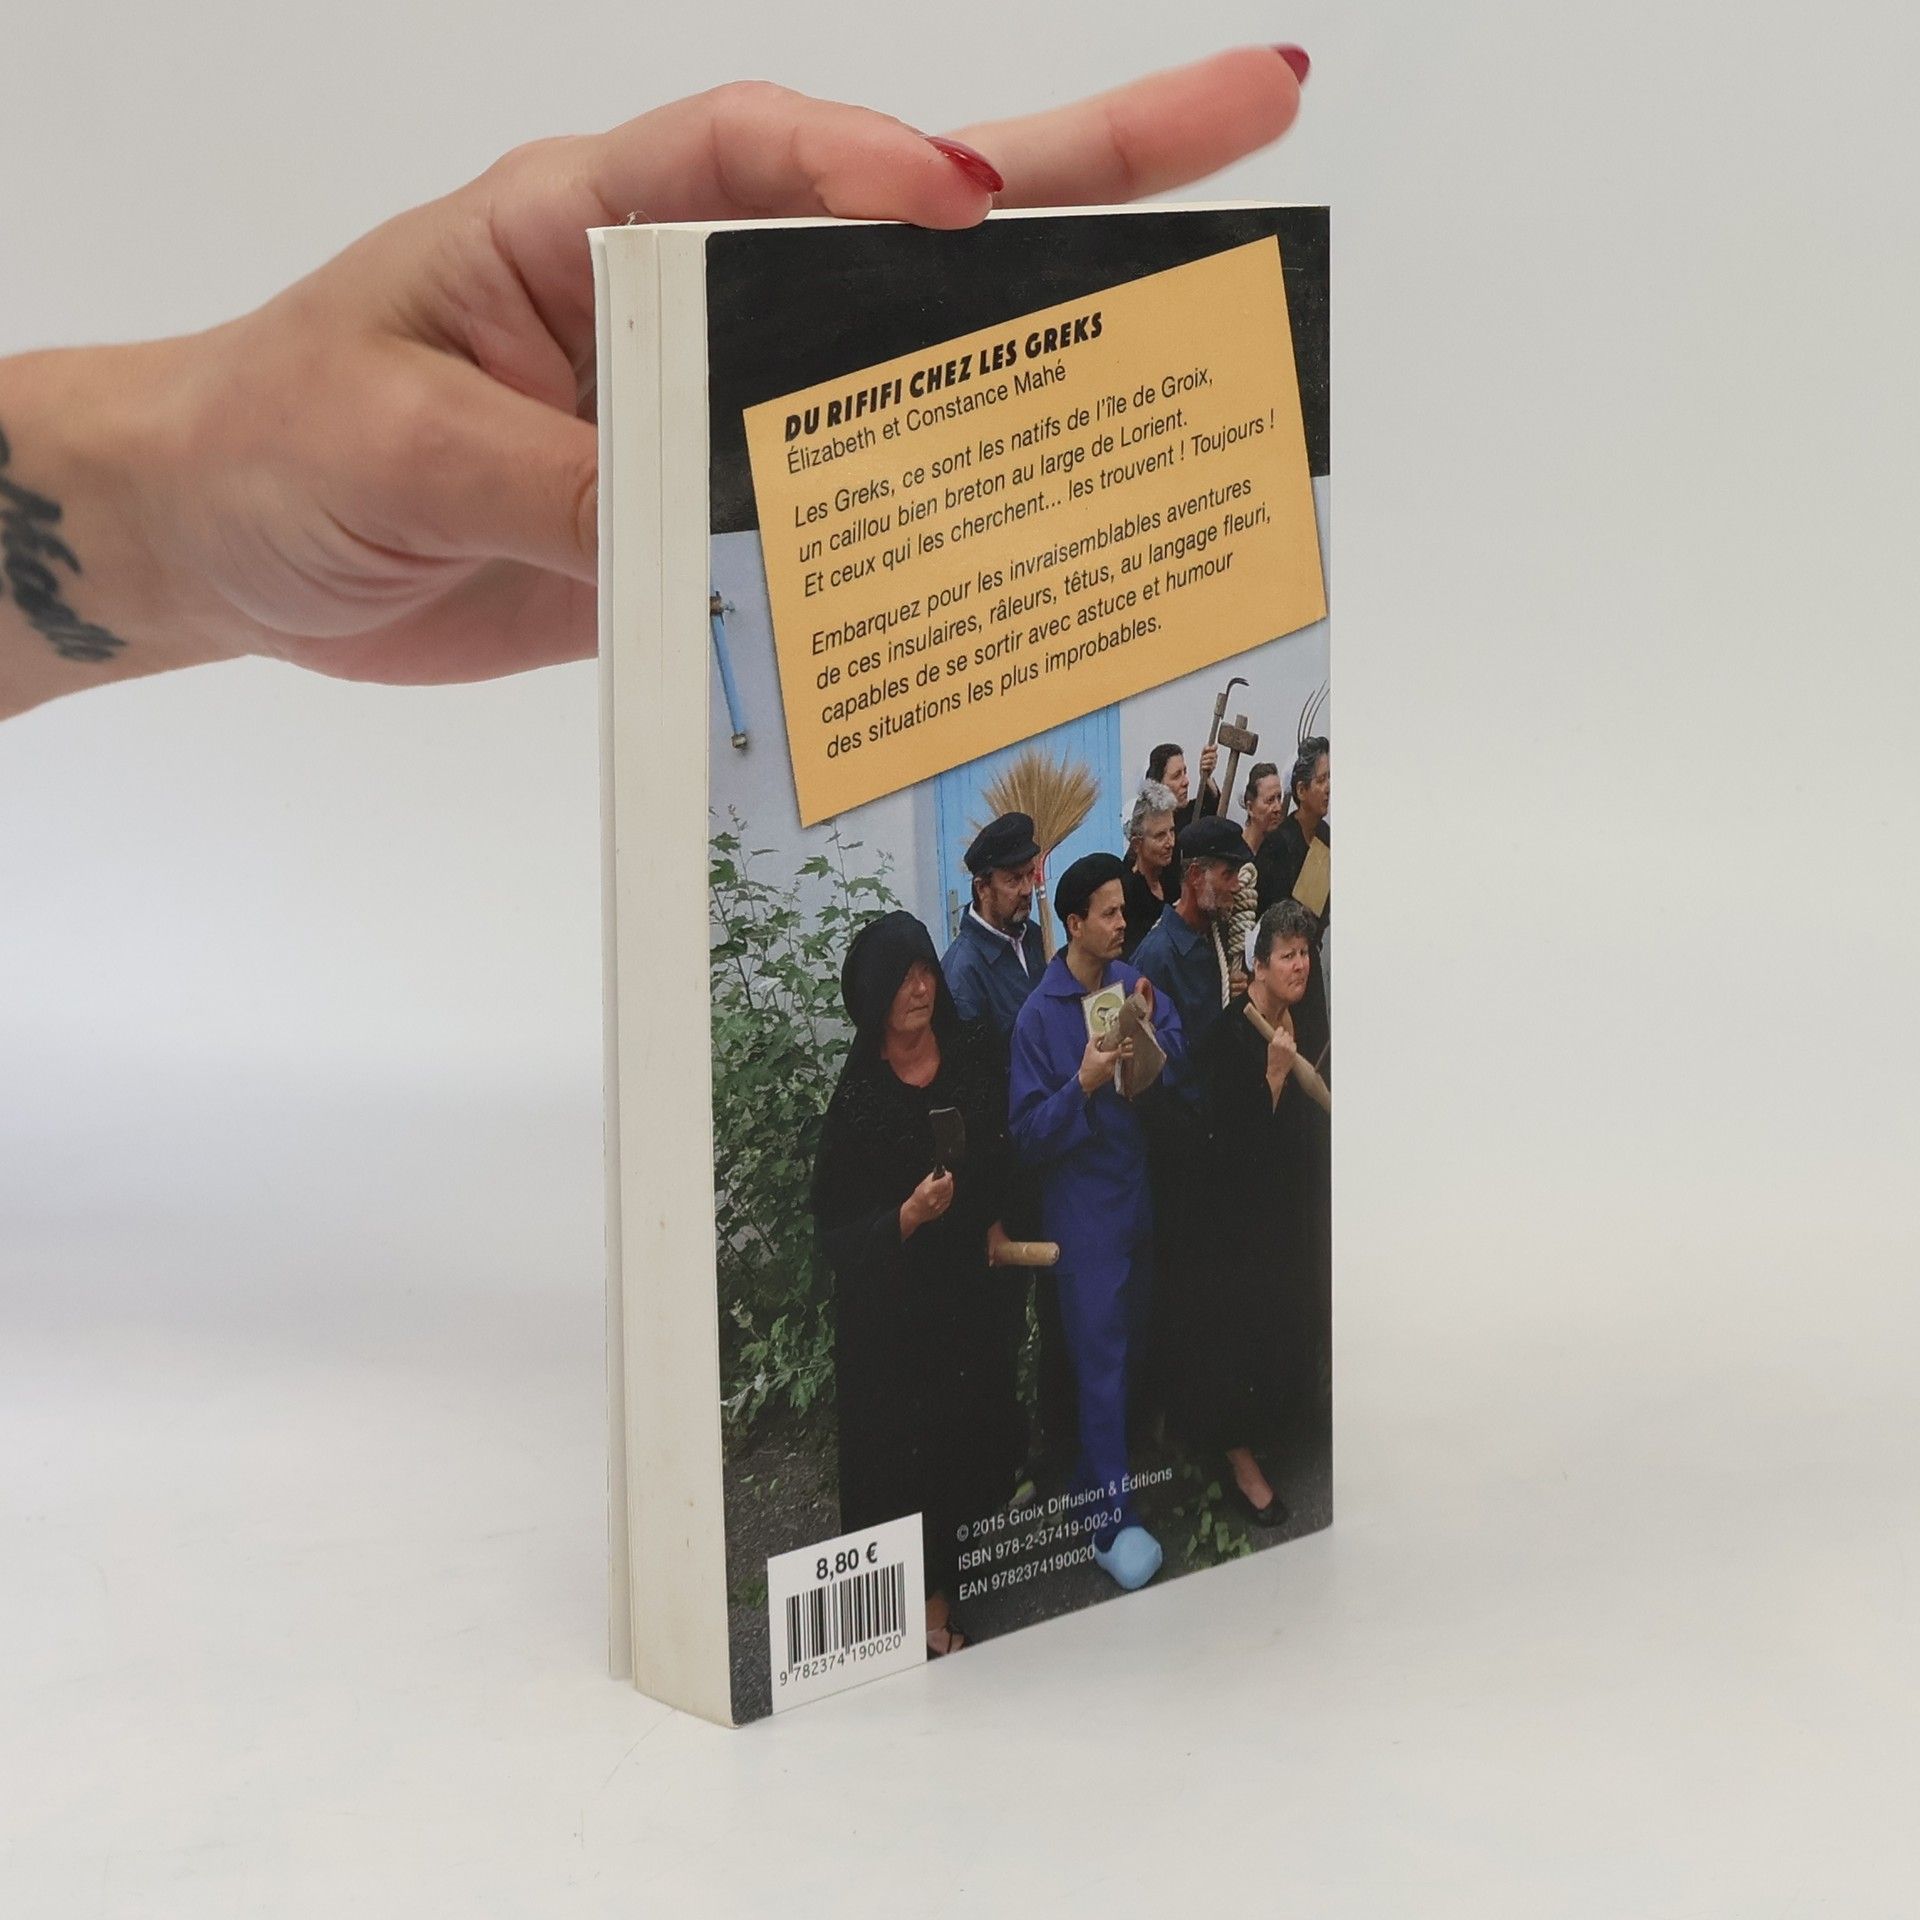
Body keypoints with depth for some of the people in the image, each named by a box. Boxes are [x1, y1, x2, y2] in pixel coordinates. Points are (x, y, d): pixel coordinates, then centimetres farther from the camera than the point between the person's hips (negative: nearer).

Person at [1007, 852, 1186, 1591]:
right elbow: (1029, 1135, -14)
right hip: (1083, 1209, -6)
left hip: (1138, 1194, 6)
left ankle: (1094, 1492, 29)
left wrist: (1154, 1034, -19)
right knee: (1101, 1364, -3)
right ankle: (1112, 1523, 2)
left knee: (1126, 1351, 14)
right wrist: (1083, 1085, -27)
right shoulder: (1039, 1016, -14)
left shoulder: (1132, 983, 1)